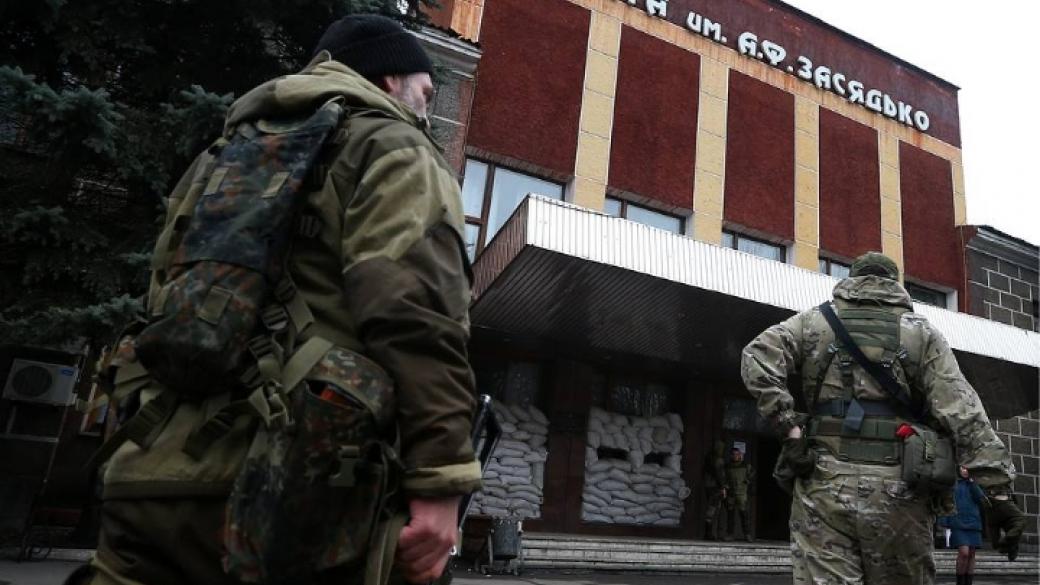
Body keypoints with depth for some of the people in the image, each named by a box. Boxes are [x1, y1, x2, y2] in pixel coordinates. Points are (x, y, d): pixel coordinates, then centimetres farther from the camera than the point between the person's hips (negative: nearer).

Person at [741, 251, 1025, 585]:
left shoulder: (815, 320, 10)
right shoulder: (920, 332, 9)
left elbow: (757, 357, -6)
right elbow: (964, 415, 0)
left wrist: (789, 429, -7)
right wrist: (999, 491, 0)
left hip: (824, 483, 0)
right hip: (896, 492, 1)